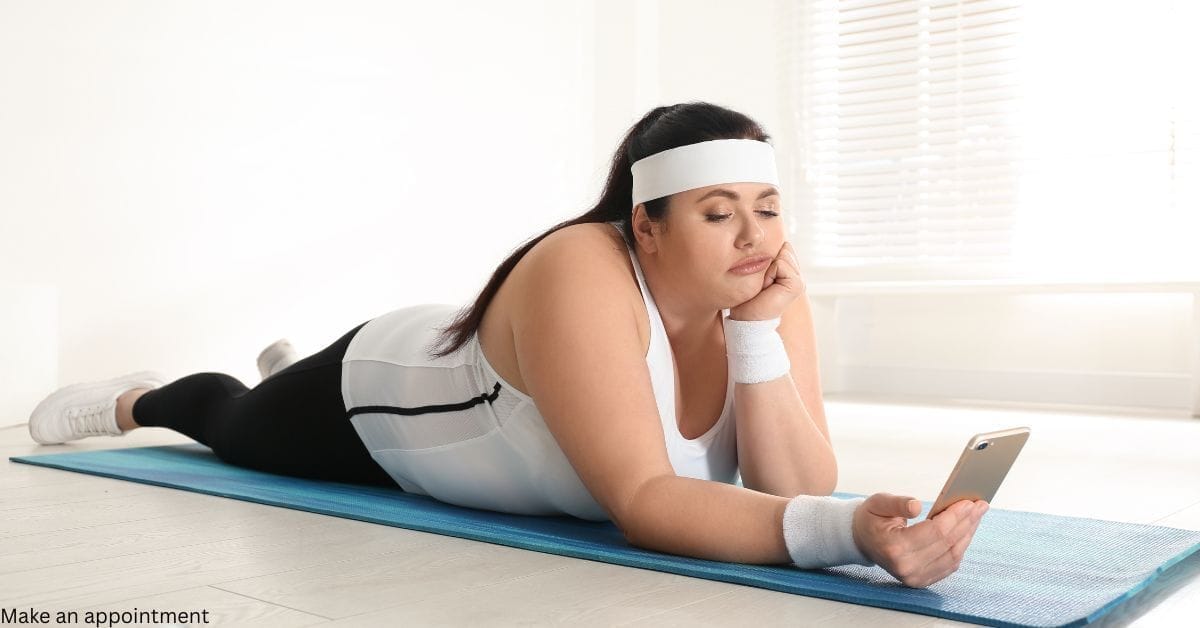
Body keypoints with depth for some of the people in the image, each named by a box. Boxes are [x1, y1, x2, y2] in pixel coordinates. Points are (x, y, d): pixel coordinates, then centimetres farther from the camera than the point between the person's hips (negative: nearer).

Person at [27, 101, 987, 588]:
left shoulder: (770, 289, -26)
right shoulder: (582, 276, -44)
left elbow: (800, 487, -29)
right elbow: (641, 503, -50)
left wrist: (758, 337, -41)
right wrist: (848, 533, -62)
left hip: (476, 399, 5)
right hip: (379, 398, -5)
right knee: (237, 428, 28)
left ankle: (286, 365, 69)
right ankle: (140, 399, 60)